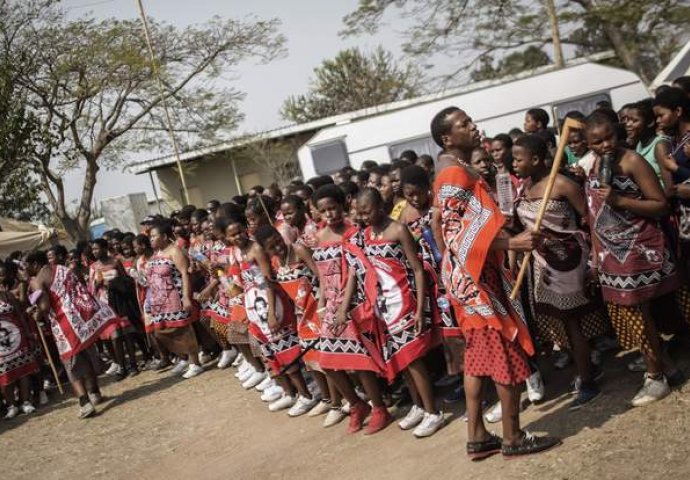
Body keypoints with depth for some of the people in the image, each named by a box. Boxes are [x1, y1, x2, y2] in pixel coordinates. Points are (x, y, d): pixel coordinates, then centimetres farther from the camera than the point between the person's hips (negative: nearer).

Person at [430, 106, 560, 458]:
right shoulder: (454, 174, -18)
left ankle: (477, 437, 18)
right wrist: (512, 243, -31)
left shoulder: (458, 171, 15)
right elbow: (457, 234, -24)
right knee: (506, 351, -3)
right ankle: (513, 438, 7)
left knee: (480, 354, 12)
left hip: (475, 274, 10)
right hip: (474, 275, -10)